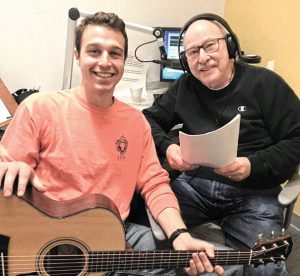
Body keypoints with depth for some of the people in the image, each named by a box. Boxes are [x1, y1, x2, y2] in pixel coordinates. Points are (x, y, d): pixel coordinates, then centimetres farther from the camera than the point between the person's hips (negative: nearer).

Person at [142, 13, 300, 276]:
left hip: (251, 193, -2)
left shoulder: (265, 84, -1)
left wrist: (252, 165, -18)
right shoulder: (185, 87, 9)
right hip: (193, 184, 3)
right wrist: (167, 147, -9)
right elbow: (150, 118, 13)